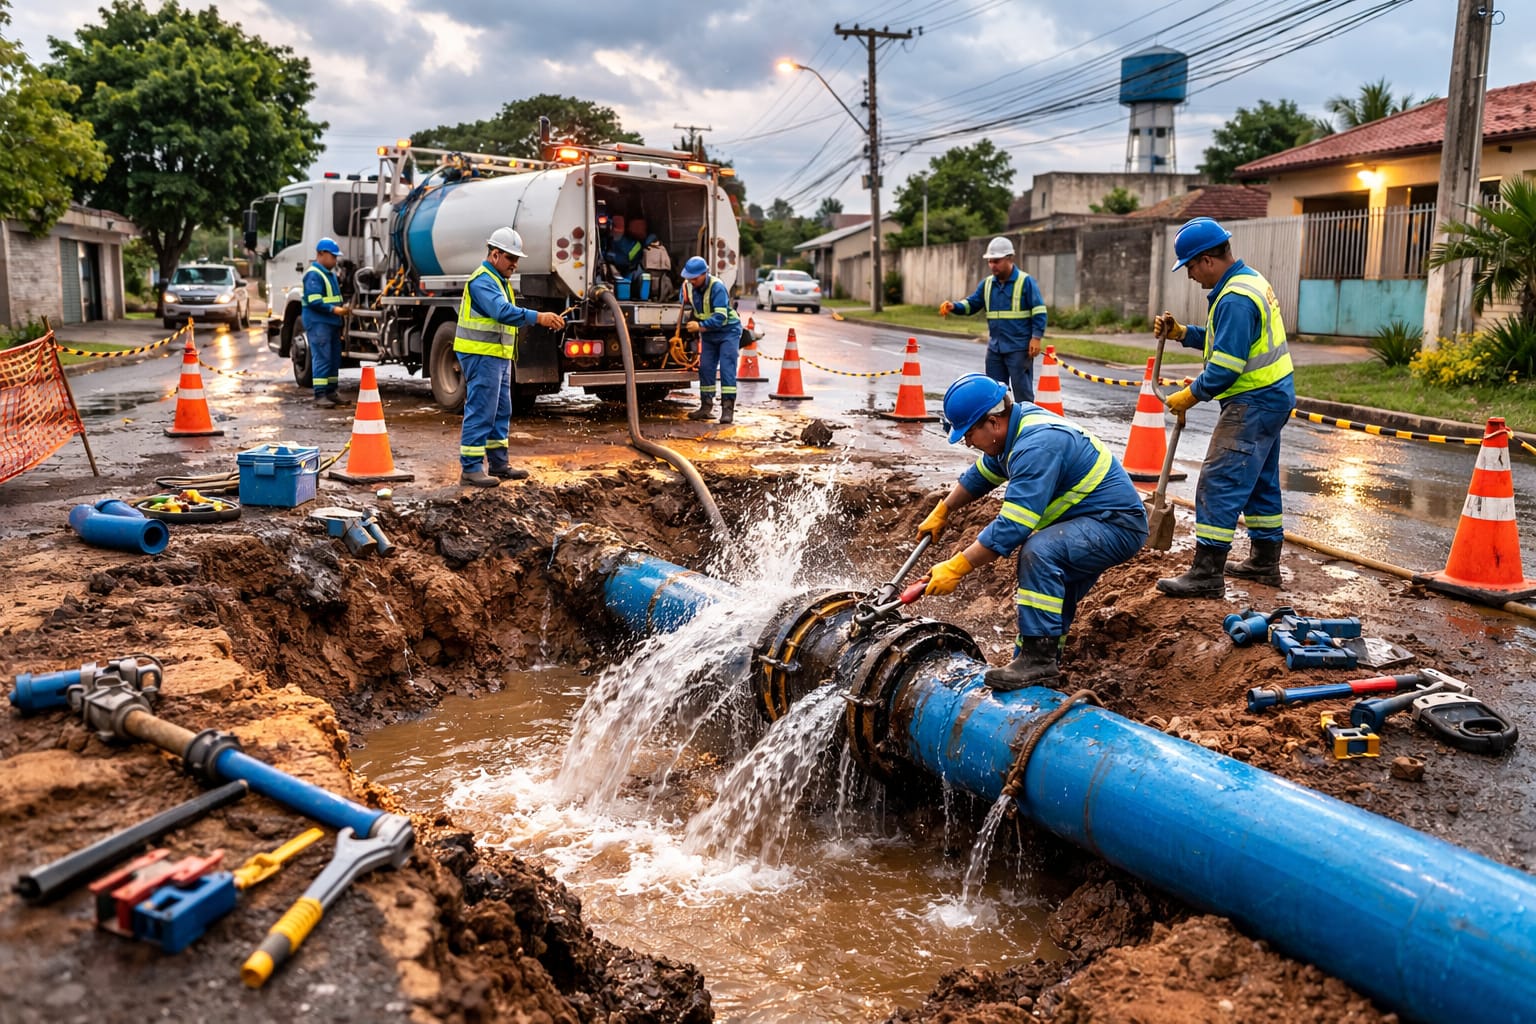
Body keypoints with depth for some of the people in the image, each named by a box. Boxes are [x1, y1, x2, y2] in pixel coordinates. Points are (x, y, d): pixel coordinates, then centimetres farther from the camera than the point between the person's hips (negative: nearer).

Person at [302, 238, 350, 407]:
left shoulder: (330, 274, 18)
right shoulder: (314, 274, -13)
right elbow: (314, 301, -21)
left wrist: (343, 306, 12)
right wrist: (334, 309, -26)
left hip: (332, 323, 10)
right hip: (318, 323, -10)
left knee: (334, 359, 11)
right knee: (322, 358, -11)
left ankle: (331, 392, 19)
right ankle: (319, 395, -9)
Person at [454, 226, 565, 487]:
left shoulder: (501, 281, 19)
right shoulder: (482, 280, -15)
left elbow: (509, 314, 19)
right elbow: (502, 311, -31)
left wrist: (545, 320, 4)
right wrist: (538, 317, -40)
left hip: (498, 357, 11)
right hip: (481, 355, -10)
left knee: (501, 412, 14)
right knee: (480, 412, -9)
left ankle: (499, 464, 22)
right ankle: (470, 468, -5)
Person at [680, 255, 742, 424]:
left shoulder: (717, 287, -27)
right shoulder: (687, 286, -7)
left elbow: (720, 317, -32)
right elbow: (687, 307, 12)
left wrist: (700, 326, -35)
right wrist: (690, 320, -3)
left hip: (728, 330, -6)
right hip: (708, 334, 6)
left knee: (727, 368, -12)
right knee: (705, 368, 4)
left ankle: (728, 408, -12)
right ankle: (706, 406, 12)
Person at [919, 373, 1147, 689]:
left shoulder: (1037, 447, -28)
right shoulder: (1019, 420, 3)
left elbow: (1011, 528, -32)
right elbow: (982, 474, 21)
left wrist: (955, 569, -29)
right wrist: (940, 513, 26)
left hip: (1117, 525, -11)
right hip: (1089, 521, 11)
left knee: (1038, 551, -32)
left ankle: (1038, 659, -27)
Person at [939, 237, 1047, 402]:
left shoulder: (1025, 281, -7)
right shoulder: (987, 283, 10)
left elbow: (1039, 312, -8)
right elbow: (971, 304, 13)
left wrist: (1036, 338, -15)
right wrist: (954, 306, -8)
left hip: (1019, 348, -6)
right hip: (994, 347, 6)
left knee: (1022, 390, -2)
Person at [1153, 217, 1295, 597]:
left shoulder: (1236, 298, -21)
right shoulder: (1251, 280, 13)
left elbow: (1226, 365, -24)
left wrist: (1190, 395, -12)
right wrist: (1182, 333, 10)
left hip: (1253, 403, -11)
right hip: (1272, 396, 11)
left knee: (1219, 483, -10)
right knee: (1260, 481, 19)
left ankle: (1207, 574, -9)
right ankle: (1265, 561, 30)